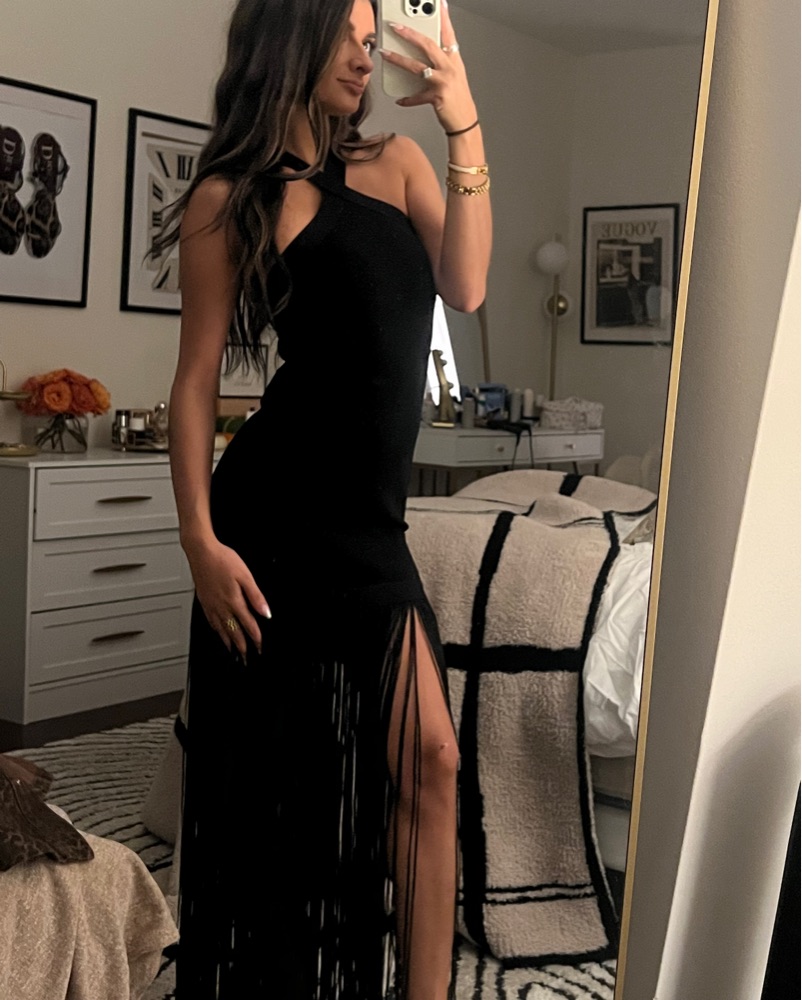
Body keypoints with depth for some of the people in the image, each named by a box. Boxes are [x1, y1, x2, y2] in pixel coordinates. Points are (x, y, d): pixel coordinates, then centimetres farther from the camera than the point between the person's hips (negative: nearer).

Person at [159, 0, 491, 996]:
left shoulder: (396, 162, 15)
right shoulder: (231, 198, 1)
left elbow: (464, 287, 0)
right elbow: (195, 380, -3)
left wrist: (465, 131, -6)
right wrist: (200, 541, -11)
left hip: (369, 524, 5)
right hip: (278, 514, -4)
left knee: (425, 761, -1)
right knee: (264, 772, 6)